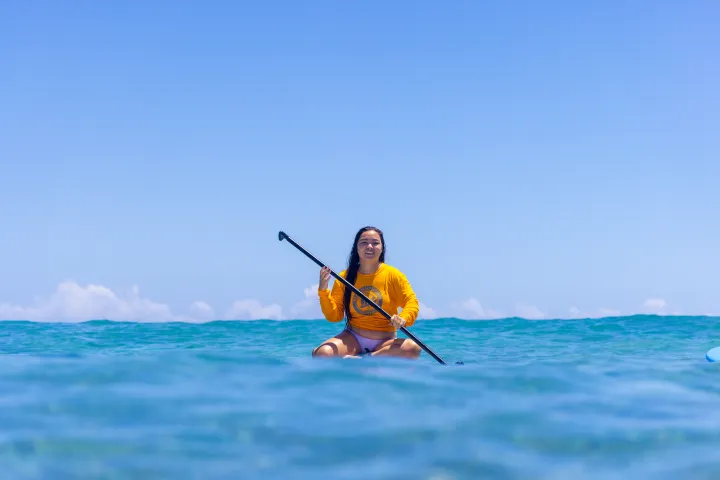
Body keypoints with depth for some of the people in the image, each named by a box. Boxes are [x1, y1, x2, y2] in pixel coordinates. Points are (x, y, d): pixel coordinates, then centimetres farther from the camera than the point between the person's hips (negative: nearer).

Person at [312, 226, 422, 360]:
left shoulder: (393, 275, -1)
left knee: (413, 348, -31)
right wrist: (323, 290, -15)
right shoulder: (344, 277, 2)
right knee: (322, 353, -29)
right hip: (353, 339, 0)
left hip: (385, 342, 0)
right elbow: (334, 316, 0)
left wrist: (403, 319, -27)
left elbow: (412, 302, -6)